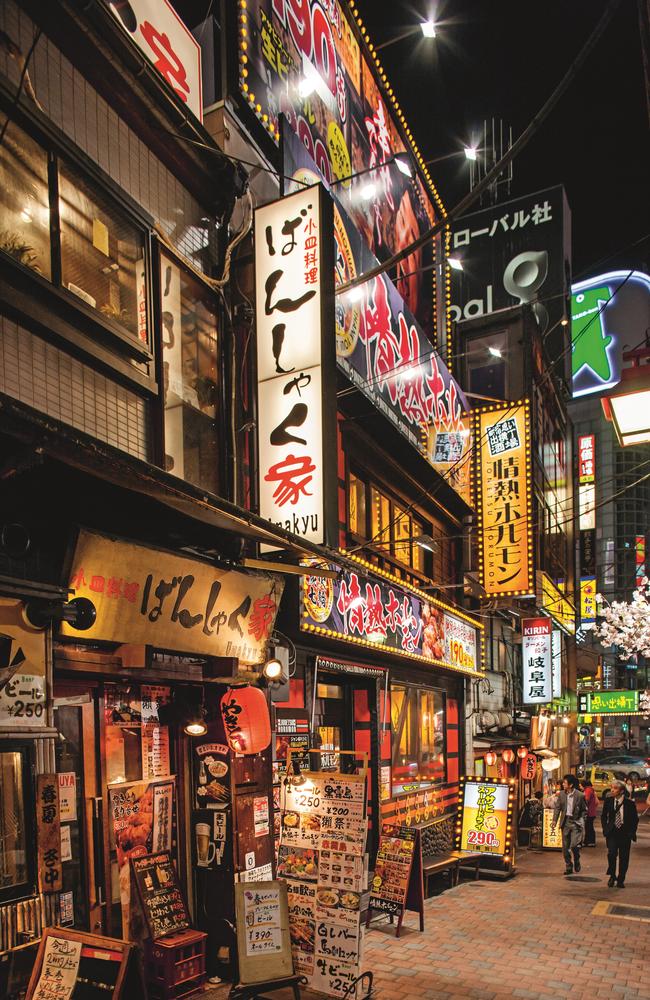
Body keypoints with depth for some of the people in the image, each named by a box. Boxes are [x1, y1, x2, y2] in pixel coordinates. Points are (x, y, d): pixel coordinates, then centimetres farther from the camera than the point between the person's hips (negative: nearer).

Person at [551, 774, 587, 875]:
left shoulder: (580, 795, -10)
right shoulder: (561, 794, 2)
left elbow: (584, 810, 0)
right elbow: (557, 808, 6)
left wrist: (581, 821, -10)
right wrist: (554, 821, -2)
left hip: (575, 822, -4)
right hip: (565, 822, 4)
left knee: (574, 845, -13)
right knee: (565, 847, 6)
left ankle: (576, 861, 17)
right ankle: (569, 867, 19)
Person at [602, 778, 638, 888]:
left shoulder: (629, 803, -6)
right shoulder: (608, 800, 1)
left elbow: (635, 819, 3)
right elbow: (604, 816, 11)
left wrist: (631, 832, -5)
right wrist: (605, 829, 1)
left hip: (625, 833, -1)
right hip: (612, 832, 1)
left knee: (624, 858, 4)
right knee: (612, 853, -14)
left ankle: (620, 880, 20)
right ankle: (612, 876, 7)